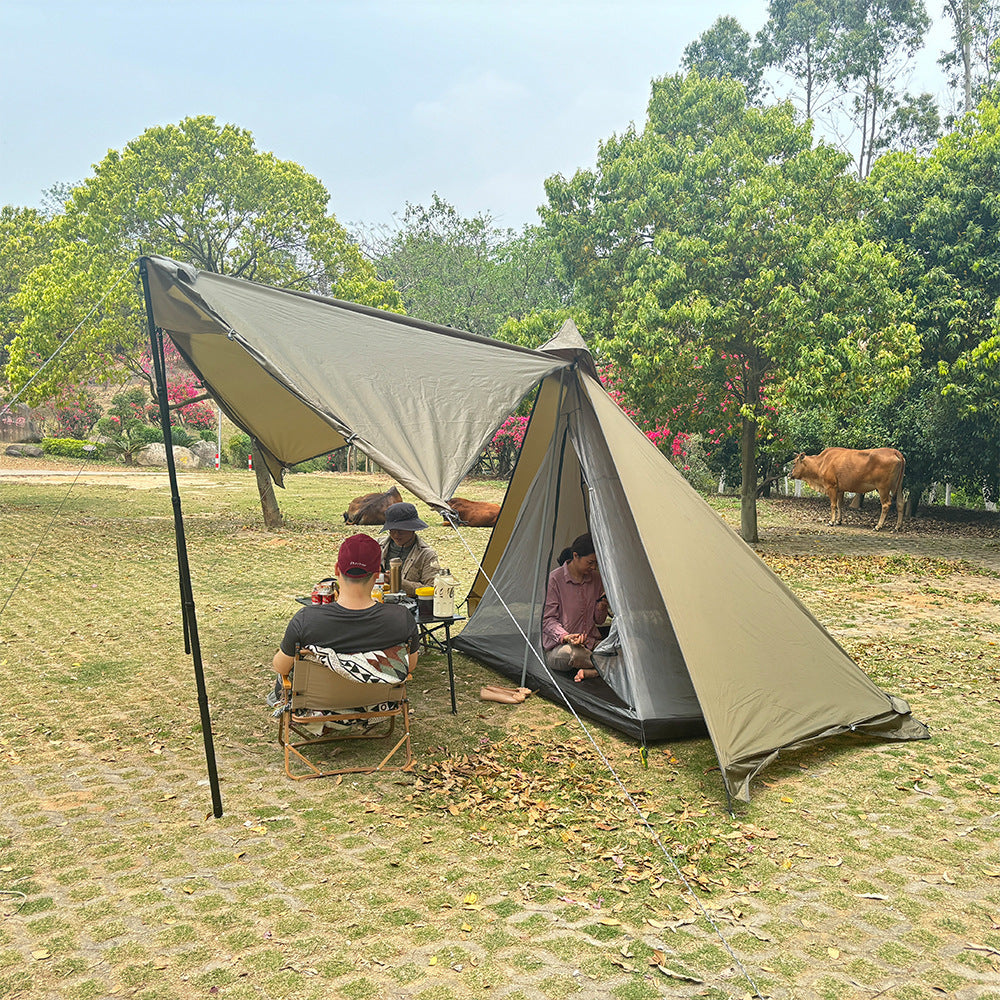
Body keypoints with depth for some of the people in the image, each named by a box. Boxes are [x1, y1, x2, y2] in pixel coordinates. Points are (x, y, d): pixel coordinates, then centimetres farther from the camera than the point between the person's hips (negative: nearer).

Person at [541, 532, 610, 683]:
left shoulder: (596, 579, 7)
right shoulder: (555, 579, -10)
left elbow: (599, 621, 14)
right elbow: (548, 619, -8)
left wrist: (601, 607, -9)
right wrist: (565, 636, -26)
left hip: (590, 642, 5)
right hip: (558, 644, -4)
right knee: (569, 654, -40)